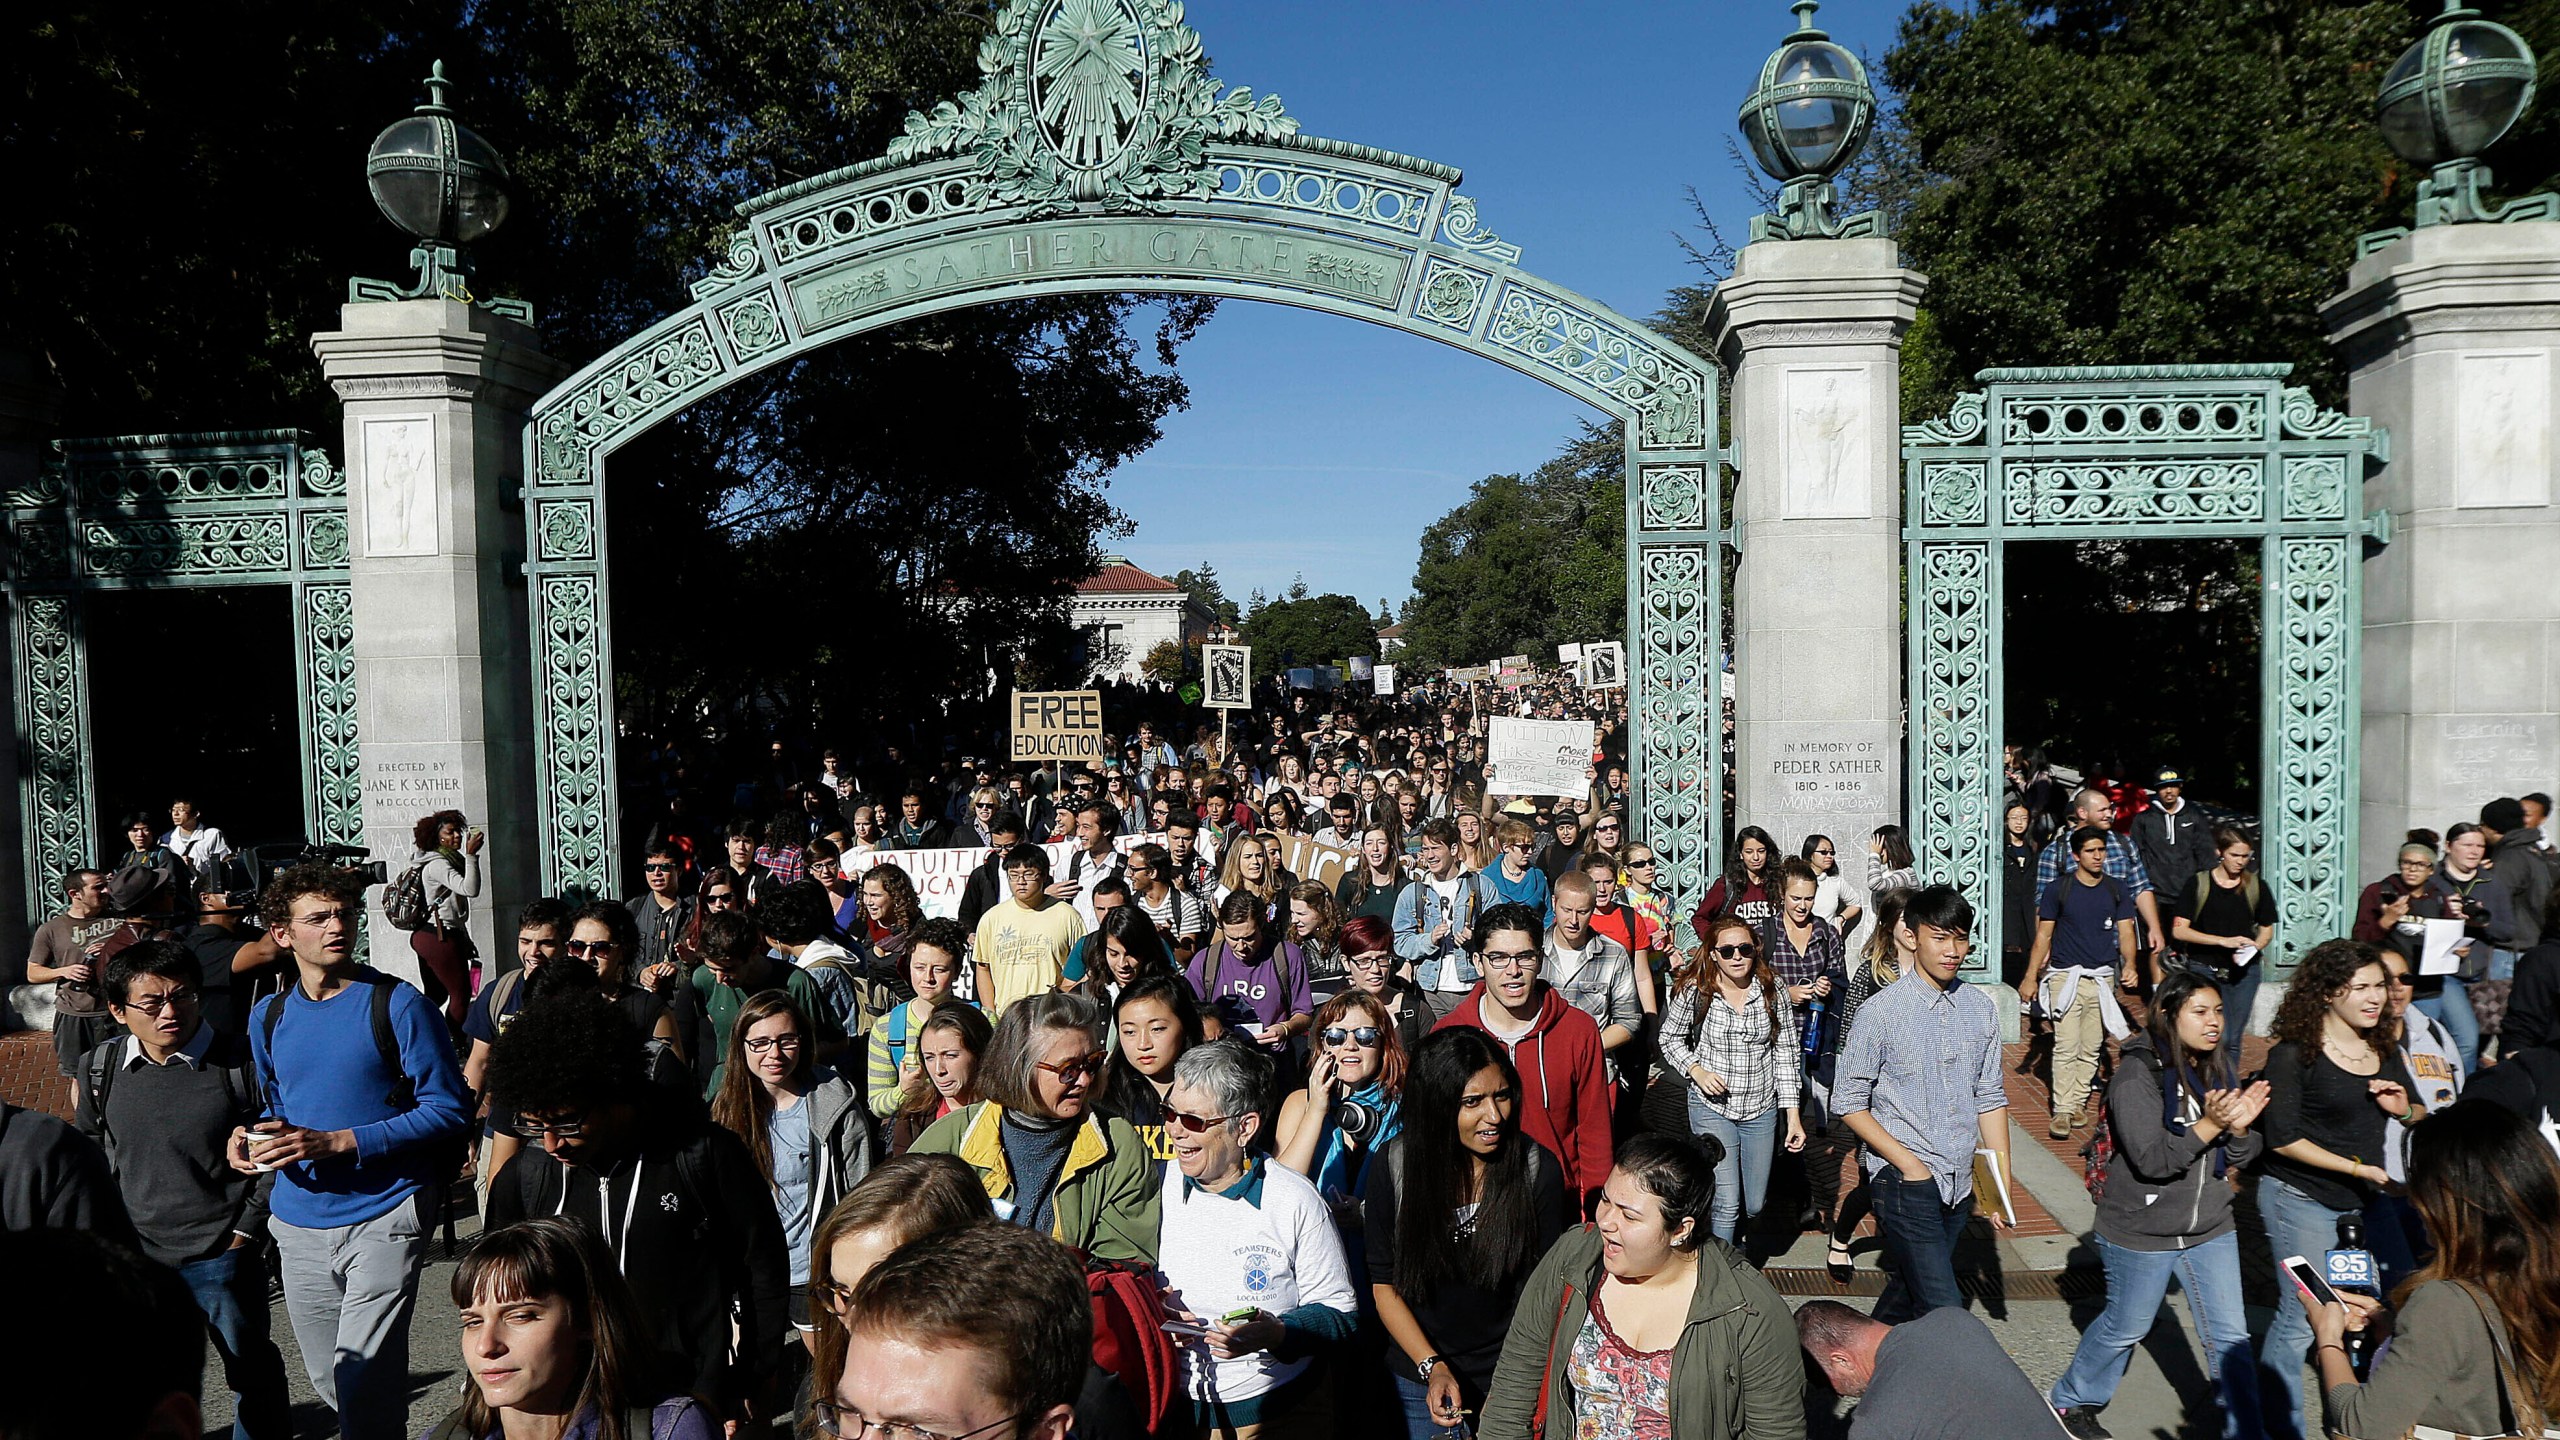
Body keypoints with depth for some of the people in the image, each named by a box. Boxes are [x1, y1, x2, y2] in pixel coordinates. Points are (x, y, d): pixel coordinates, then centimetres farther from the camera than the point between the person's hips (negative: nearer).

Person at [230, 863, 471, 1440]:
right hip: (298, 1226, 6)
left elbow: (449, 1109, -11)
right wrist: (250, 1137, 2)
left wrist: (336, 1142, -18)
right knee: (328, 1384, 15)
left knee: (362, 1385, -14)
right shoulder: (268, 1017, 10)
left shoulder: (397, 1004, -8)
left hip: (383, 1220, -6)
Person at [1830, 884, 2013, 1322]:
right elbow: (1847, 1101, -7)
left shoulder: (1980, 1009, 5)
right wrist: (1907, 1162, -14)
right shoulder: (1882, 1011, -11)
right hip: (1903, 1184, -5)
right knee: (1944, 1310, -12)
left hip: (1959, 1184, 5)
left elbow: (1989, 1098, 11)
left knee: (1908, 1292, 17)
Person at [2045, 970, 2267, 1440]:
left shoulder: (2219, 1068, 1)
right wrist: (2210, 1125, -33)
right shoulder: (2137, 1074, -20)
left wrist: (2240, 1127, -18)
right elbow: (2151, 1158, -26)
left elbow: (2237, 1157, 4)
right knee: (2126, 1327, 13)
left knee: (2231, 1336, 7)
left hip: (2211, 1227, 5)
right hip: (2142, 1231, -5)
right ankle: (2072, 1402, 35)